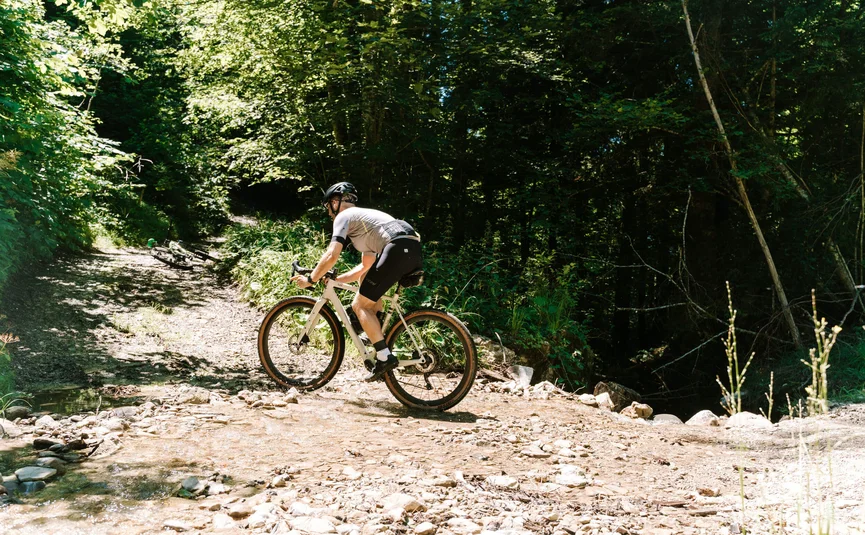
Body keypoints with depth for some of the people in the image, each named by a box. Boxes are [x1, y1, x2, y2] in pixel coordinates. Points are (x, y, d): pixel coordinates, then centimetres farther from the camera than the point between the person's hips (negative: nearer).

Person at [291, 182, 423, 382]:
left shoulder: (344, 216, 10)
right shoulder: (365, 216, 37)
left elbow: (331, 255, -2)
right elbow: (365, 267, 38)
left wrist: (311, 279, 11)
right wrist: (334, 279, 36)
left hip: (398, 249, -9)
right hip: (414, 252, 9)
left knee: (360, 305, 2)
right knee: (365, 278, 31)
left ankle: (385, 357, -5)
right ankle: (375, 333, 29)